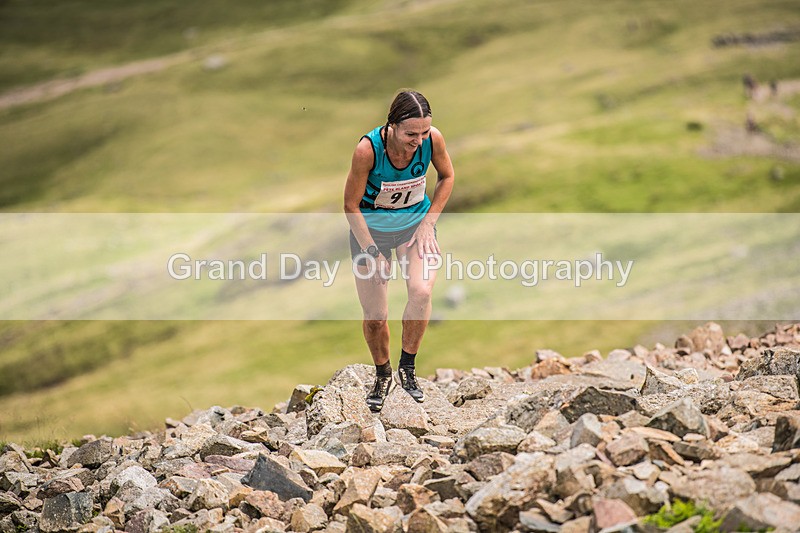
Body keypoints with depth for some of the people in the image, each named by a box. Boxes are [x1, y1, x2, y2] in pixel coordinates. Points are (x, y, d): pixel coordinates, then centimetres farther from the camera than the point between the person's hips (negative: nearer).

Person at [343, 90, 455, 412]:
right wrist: (372, 252, -17)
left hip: (415, 223, 2)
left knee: (421, 292, -23)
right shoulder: (368, 149, -30)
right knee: (375, 316, -2)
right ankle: (382, 375, 28)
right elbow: (351, 206, -17)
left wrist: (428, 223, -5)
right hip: (371, 226, -2)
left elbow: (447, 177, 1)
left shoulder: (433, 139, -22)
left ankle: (407, 368, -1)